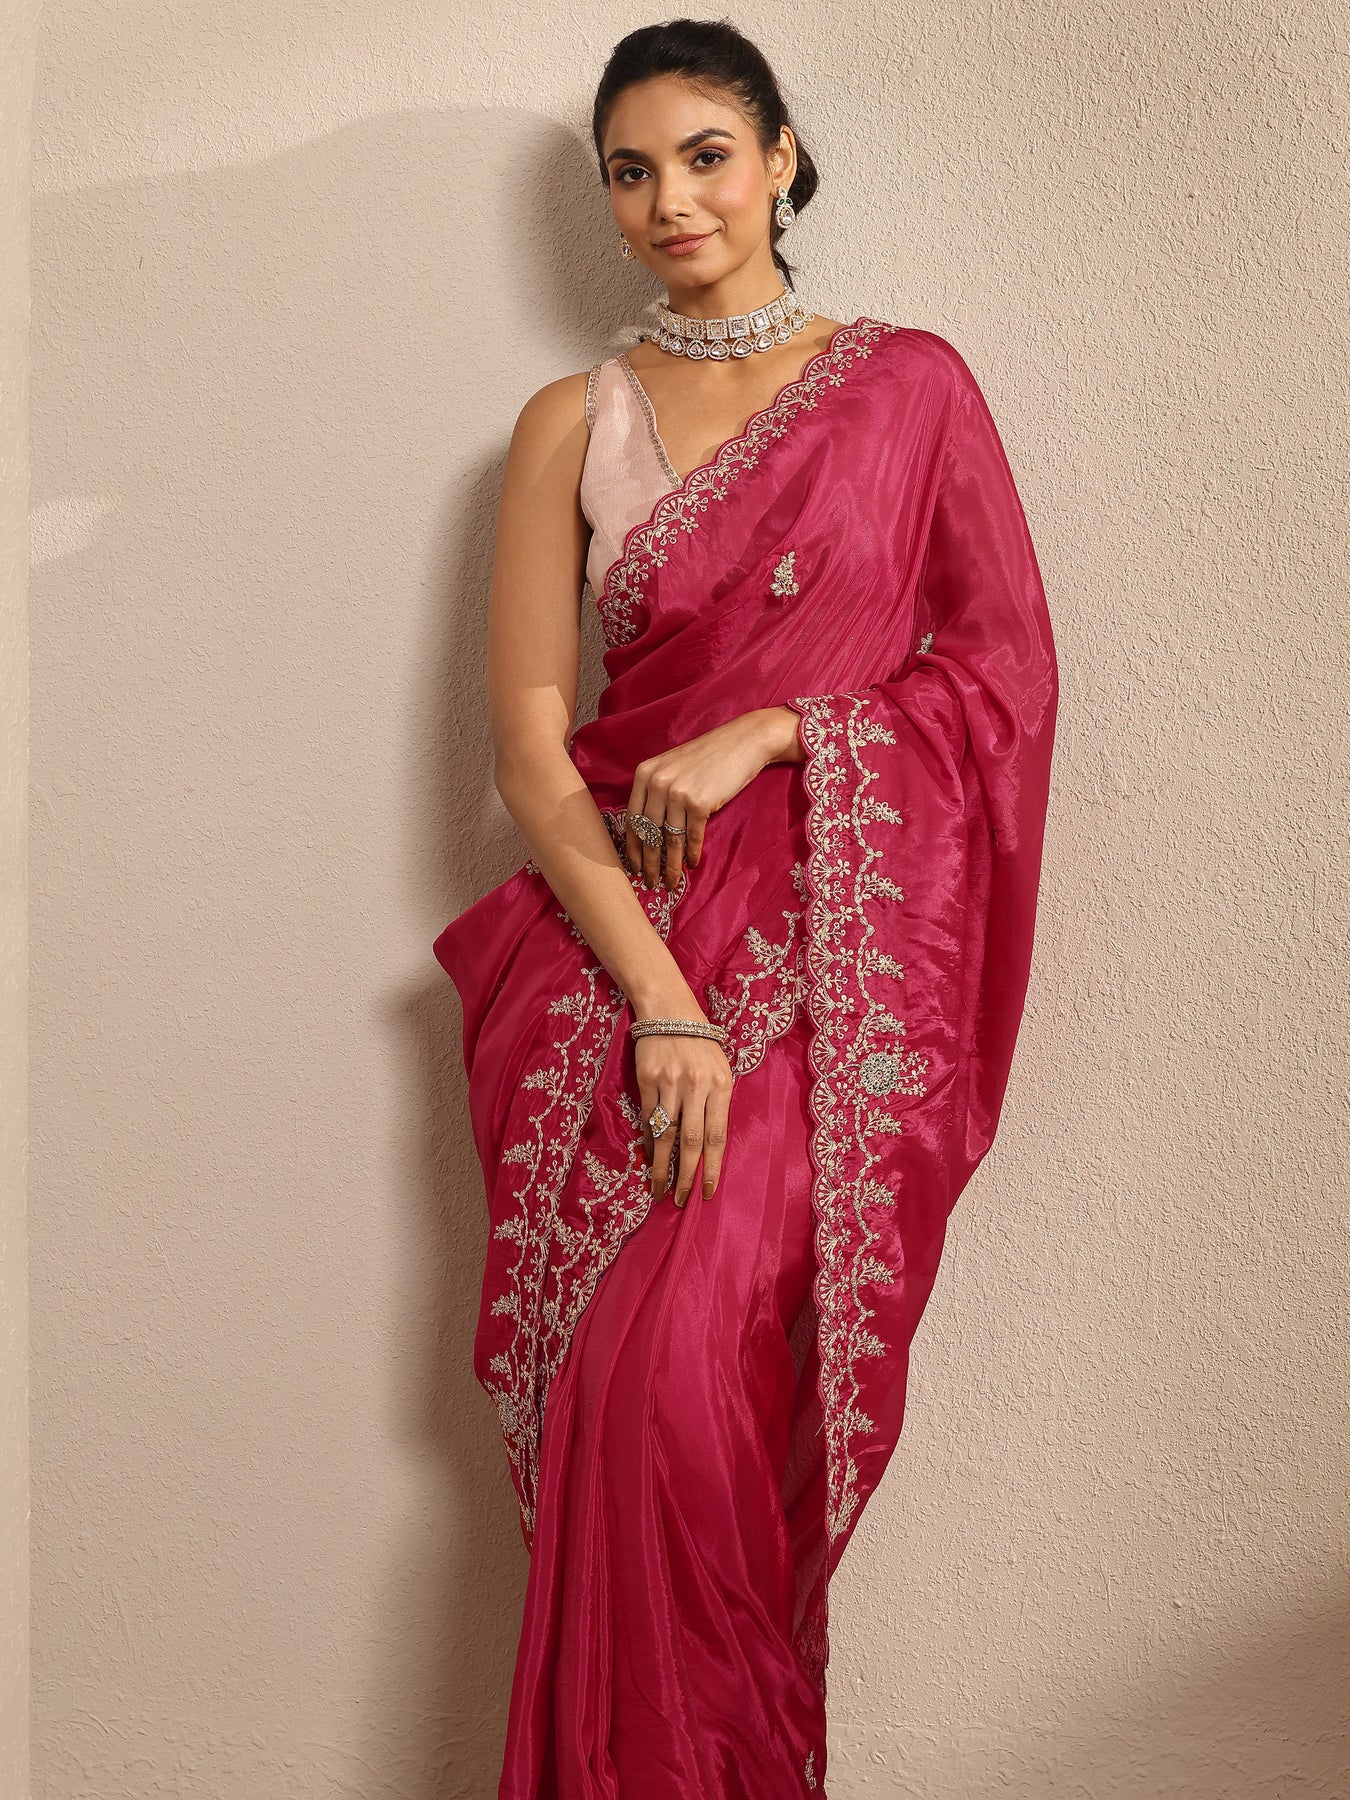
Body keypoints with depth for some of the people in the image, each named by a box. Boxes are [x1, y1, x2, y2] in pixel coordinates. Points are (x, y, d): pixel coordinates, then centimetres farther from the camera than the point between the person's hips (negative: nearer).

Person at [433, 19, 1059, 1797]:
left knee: (688, 1357, -17)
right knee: (630, 1375, -8)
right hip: (621, 936, 2)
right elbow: (525, 731, 0)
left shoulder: (908, 384, 8)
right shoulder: (573, 423, 9)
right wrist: (660, 1001, -12)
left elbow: (1010, 674, 4)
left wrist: (764, 732, -10)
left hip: (839, 948, -2)